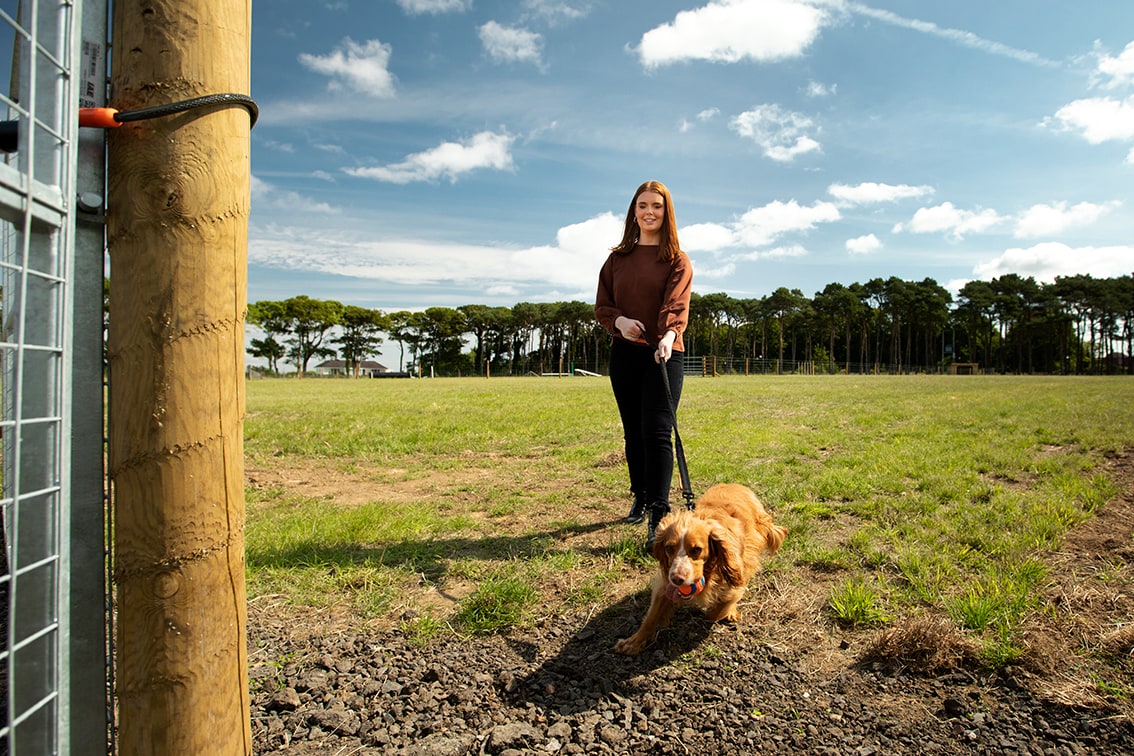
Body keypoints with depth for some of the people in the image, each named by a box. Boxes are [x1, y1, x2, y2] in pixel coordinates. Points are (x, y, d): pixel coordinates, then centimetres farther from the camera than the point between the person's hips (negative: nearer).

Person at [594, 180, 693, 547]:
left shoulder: (677, 260, 2)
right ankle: (640, 498, 31)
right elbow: (602, 304, 10)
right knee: (633, 431, 13)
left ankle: (659, 518, -9)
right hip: (624, 354, 4)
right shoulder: (618, 258, 13)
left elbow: (677, 304, -14)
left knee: (657, 432, -11)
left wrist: (669, 335, -34)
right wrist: (618, 320, -12)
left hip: (663, 355, -4)